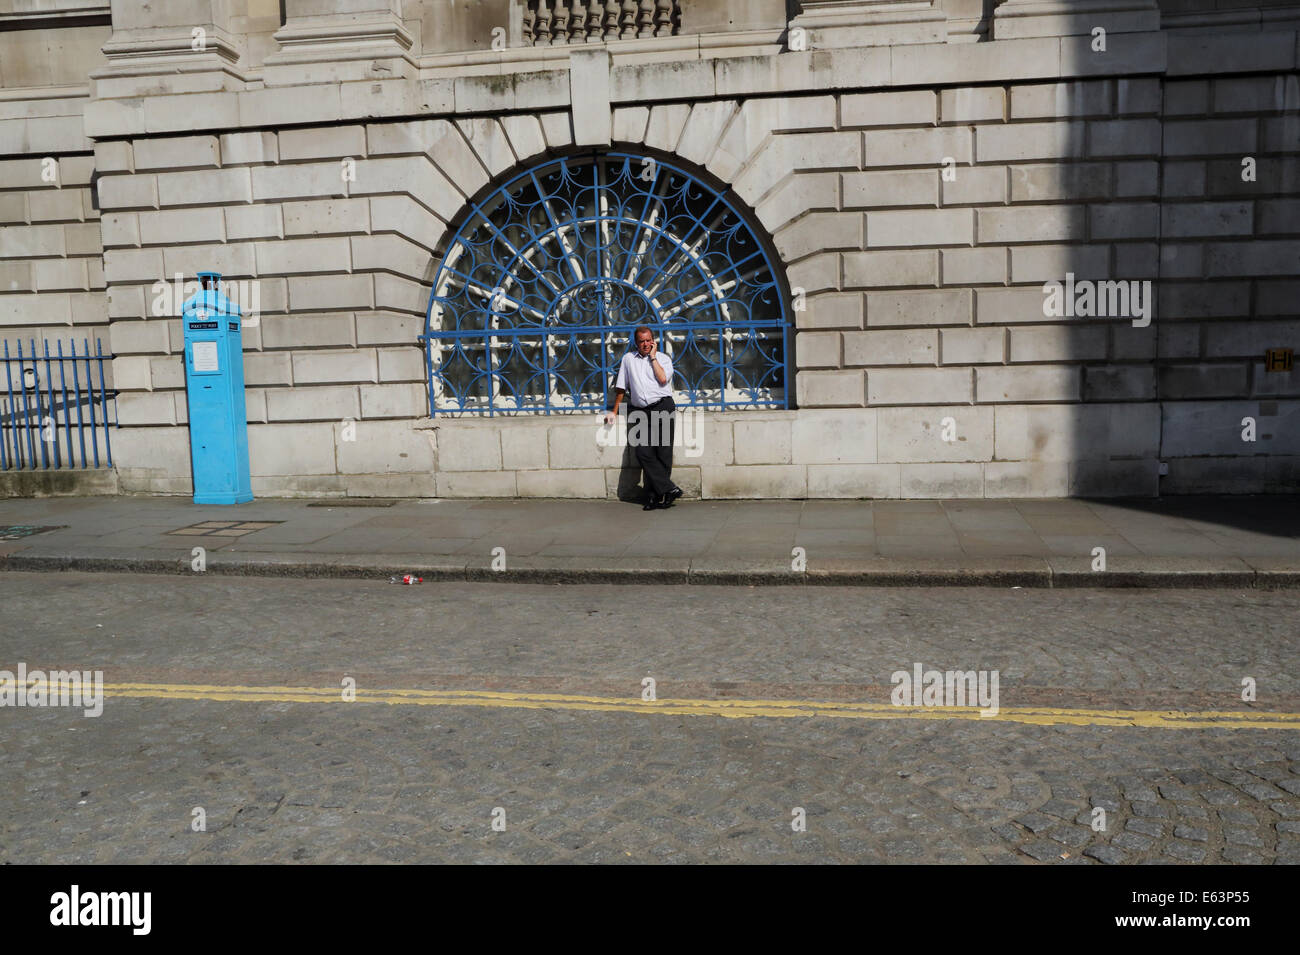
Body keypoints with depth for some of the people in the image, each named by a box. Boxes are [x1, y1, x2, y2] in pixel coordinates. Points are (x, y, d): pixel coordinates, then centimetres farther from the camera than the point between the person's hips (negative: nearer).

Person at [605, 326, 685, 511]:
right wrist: (615, 411, 21)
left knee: (663, 453, -5)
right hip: (640, 412, 2)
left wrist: (653, 357, -1)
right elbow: (621, 387, 20)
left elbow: (663, 379, -11)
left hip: (662, 407, -2)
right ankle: (669, 489, -11)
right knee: (643, 453, -12)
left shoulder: (663, 358, 9)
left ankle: (656, 495, 0)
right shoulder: (628, 359, 16)